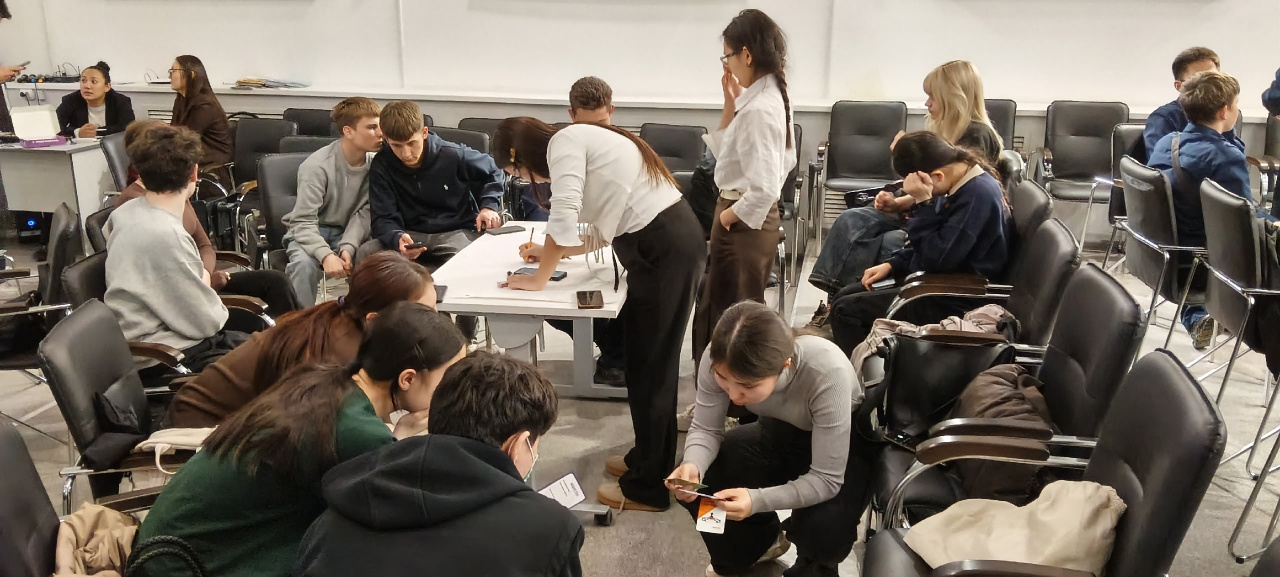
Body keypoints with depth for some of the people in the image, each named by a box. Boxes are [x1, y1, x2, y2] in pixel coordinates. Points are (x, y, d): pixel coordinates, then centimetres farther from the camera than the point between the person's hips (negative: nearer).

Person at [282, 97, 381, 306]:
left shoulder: (375, 163, -9)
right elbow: (303, 222, -23)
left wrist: (348, 247, -27)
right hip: (309, 232, -4)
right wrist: (326, 255, -40)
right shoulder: (318, 166, -22)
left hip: (348, 233, 4)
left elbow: (364, 212, -9)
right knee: (304, 264, -35)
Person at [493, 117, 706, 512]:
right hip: (671, 240, 10)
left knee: (650, 367, 0)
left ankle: (648, 487, 12)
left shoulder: (563, 141, -7)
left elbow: (563, 219, -17)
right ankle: (648, 457, 33)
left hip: (663, 247, -10)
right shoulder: (579, 142, 21)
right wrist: (550, 253, 26)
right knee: (647, 361, 18)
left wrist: (539, 278, -4)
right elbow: (603, 232, 23)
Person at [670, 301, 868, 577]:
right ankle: (760, 540, 16)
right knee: (694, 484, -15)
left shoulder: (827, 373, -40)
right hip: (779, 433, 4)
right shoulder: (719, 360, -29)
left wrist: (757, 500, -47)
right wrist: (693, 466, -37)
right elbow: (705, 430, -15)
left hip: (846, 446, -4)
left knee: (824, 528, -32)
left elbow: (826, 480, -33)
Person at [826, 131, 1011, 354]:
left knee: (845, 310, -12)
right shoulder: (964, 182, 4)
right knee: (846, 295, 13)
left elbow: (937, 258, -27)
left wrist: (924, 203, -25)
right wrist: (892, 265, 8)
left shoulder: (979, 194, -25)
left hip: (952, 302, -10)